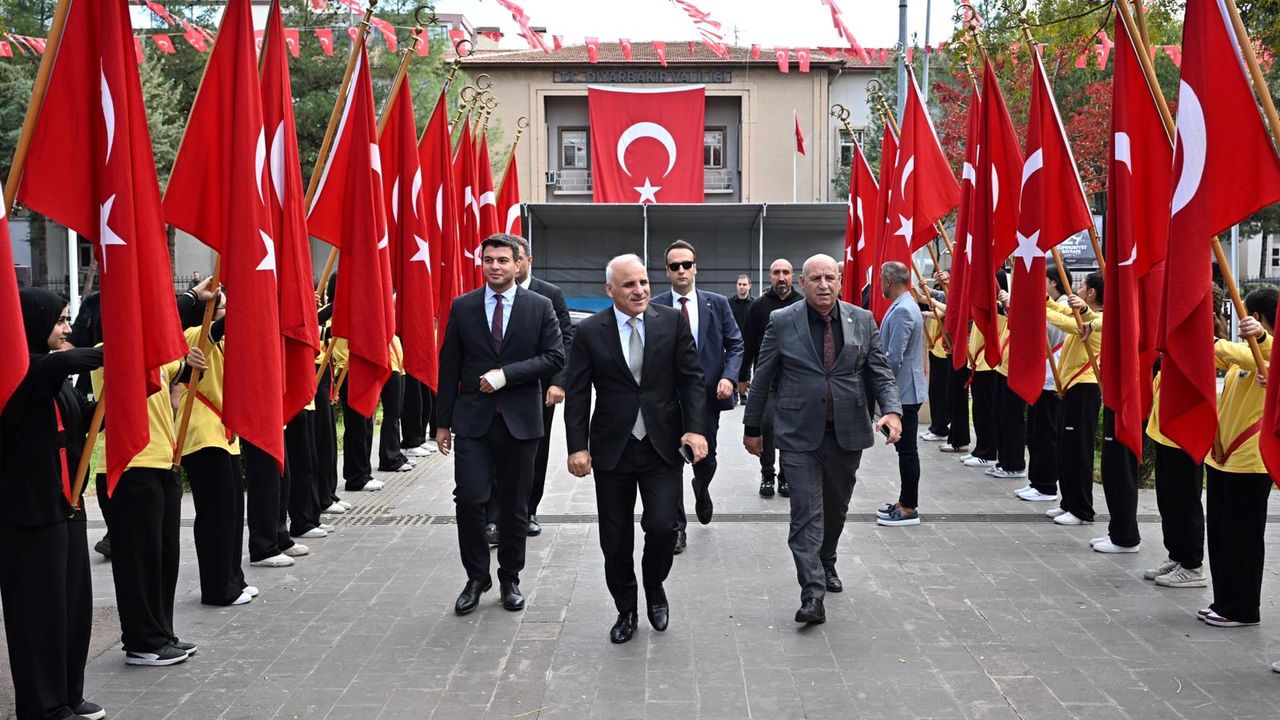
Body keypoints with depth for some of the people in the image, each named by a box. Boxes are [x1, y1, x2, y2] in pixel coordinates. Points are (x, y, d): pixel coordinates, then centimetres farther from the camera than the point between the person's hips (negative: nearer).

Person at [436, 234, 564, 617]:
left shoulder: (539, 307, 1)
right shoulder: (463, 307, 4)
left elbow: (555, 357, -6)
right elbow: (450, 367, 6)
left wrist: (506, 374, -16)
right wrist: (443, 421, 3)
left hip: (519, 420, 0)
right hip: (472, 418, 0)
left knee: (515, 506, 9)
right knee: (469, 499, -7)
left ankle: (510, 579, 26)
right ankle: (476, 577, 13)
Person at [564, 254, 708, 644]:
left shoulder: (673, 321, -1)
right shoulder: (589, 331, -3)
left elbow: (691, 378, 1)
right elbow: (577, 393, -2)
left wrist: (694, 428, -10)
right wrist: (578, 447, -9)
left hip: (663, 446, 0)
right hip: (612, 448, 0)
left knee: (662, 526, -8)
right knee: (615, 539, 7)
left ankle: (655, 589, 23)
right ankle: (625, 609, 28)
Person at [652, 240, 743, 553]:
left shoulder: (717, 303, 2)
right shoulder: (654, 307, -1)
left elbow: (735, 345, 3)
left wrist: (728, 377, -11)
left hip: (708, 393, 1)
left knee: (705, 458, 11)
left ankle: (701, 490, 46)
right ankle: (677, 527, 13)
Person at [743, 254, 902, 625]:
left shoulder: (863, 321, 3)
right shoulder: (782, 322, -4)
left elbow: (880, 372, 5)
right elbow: (762, 378, 2)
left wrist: (892, 410, -13)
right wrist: (752, 427, 5)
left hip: (848, 434, 3)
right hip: (800, 435, -3)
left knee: (836, 508, 18)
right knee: (806, 514, -7)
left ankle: (826, 564, 42)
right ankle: (812, 594, -5)